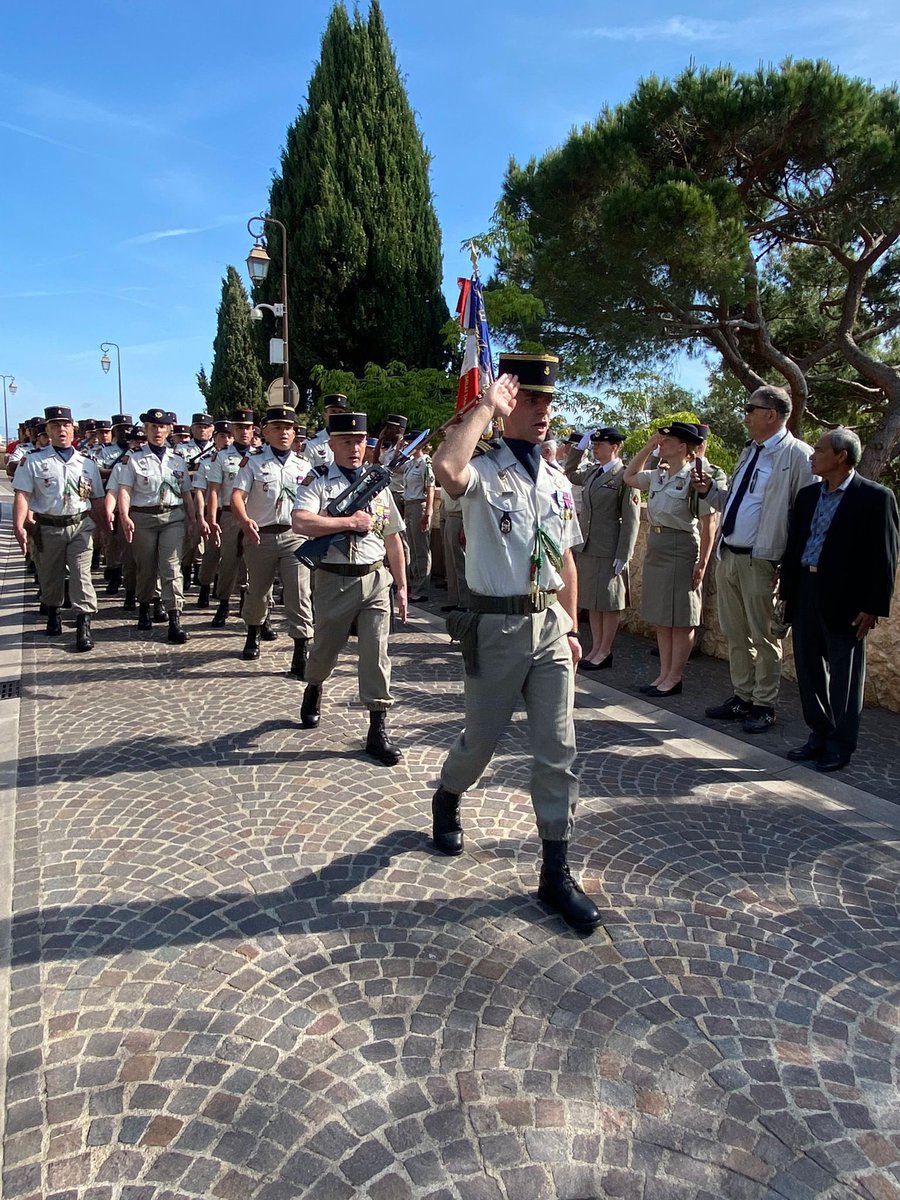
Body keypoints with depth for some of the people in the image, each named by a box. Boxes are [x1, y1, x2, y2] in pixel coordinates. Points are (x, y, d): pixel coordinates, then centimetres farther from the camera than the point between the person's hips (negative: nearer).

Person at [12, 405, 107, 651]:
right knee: (50, 577, 14)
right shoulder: (33, 460, 0)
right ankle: (53, 614, 38)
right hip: (47, 527, 0)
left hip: (80, 526, 0)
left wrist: (106, 528, 9)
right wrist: (19, 527, -19)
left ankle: (84, 626, -11)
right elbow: (22, 495, -8)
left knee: (82, 575, -10)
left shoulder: (87, 463, 7)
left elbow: (97, 500, 11)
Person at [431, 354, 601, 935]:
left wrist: (571, 629, 12)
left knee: (558, 749, 5)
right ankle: (447, 801, 46)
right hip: (498, 626, -5)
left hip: (550, 625, 5)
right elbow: (447, 468, -36)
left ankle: (556, 872, 17)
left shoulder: (559, 483, 10)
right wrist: (486, 406, -23)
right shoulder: (484, 471, -10)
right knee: (481, 739, 12)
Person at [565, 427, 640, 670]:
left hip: (609, 550, -7)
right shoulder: (592, 472, 10)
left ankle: (604, 652, 14)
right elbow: (569, 474, 31)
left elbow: (631, 520, -13)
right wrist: (580, 446, 17)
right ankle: (596, 648, 23)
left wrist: (623, 556, -16)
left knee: (608, 603, 4)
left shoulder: (625, 476, -11)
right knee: (592, 601, 13)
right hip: (587, 547, 7)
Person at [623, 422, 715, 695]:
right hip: (655, 548, 8)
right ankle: (664, 673, 21)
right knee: (661, 617, 12)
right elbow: (628, 477, 23)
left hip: (681, 549, -8)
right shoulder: (657, 475, 8)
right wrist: (648, 446, 11)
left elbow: (708, 523, -13)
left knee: (680, 619, 2)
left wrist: (702, 562, -16)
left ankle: (675, 677, 11)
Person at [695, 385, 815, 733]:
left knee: (763, 637, 3)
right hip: (727, 557, 8)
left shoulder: (798, 456, -10)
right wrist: (710, 490, 6)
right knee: (735, 635, 14)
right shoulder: (750, 452, 17)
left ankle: (764, 706, 14)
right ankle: (742, 697, 26)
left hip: (759, 561, -8)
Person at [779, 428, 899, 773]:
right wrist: (787, 592, 10)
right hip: (806, 594, 6)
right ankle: (820, 735, 27)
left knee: (844, 676, 5)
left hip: (844, 600, -6)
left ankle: (841, 745, 18)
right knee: (809, 670, 13)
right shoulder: (808, 495, 11)